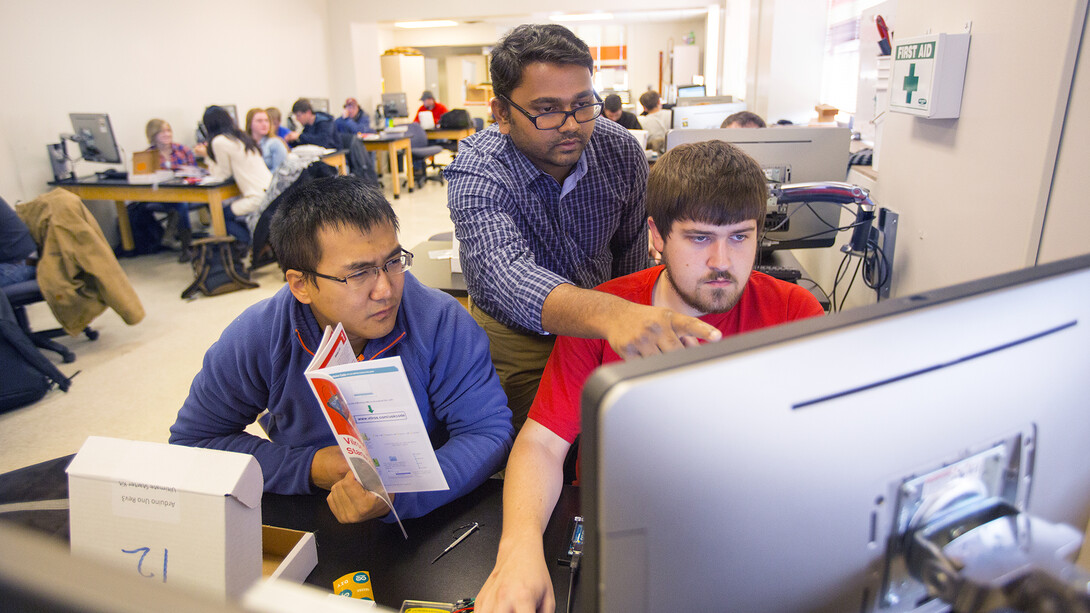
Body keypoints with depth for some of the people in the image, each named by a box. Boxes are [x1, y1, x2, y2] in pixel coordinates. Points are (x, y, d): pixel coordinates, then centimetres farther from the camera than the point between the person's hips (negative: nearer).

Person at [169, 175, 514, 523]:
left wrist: (399, 494, -35)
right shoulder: (255, 339, -14)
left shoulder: (441, 323, -19)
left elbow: (489, 431, -19)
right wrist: (306, 468, -18)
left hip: (427, 515, -1)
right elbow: (191, 441, -3)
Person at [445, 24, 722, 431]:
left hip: (597, 328, 3)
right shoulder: (474, 175, -27)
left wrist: (635, 325, 7)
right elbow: (509, 275, -47)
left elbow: (631, 252, 2)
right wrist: (609, 315, -64)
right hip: (515, 334, -3)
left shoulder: (621, 150, -14)